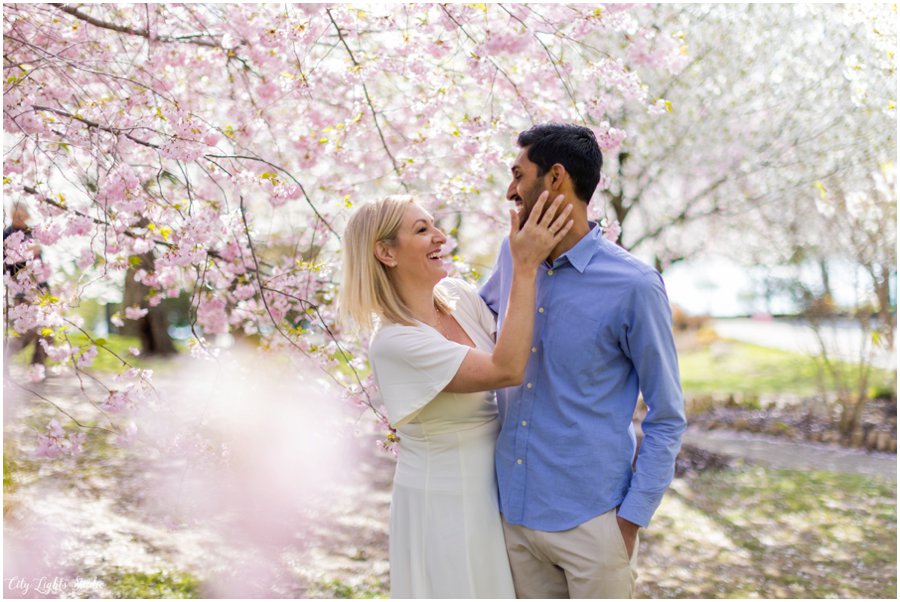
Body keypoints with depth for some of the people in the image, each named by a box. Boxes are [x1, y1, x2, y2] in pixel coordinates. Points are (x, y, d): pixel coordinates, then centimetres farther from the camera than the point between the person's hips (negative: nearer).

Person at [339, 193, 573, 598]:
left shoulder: (458, 294, -2)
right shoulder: (394, 343, -24)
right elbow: (505, 369, -29)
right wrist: (525, 267, -31)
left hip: (489, 490, 7)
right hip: (443, 504, -7)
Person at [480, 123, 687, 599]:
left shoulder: (634, 286, -13)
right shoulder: (512, 256, 3)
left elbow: (666, 418, -6)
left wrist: (632, 518, -10)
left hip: (590, 520, -5)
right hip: (514, 510, 5)